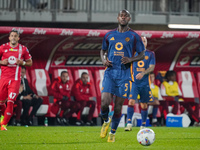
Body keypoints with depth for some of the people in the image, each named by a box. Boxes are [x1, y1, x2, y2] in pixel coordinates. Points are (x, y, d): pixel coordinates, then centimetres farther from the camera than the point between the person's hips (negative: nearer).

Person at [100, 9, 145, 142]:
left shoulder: (134, 36, 3)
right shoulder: (109, 35, 11)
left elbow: (142, 55, 6)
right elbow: (103, 51, 23)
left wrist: (131, 59, -13)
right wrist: (104, 60, 1)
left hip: (124, 73, -1)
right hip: (110, 72, 1)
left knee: (118, 105, -1)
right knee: (105, 102, -14)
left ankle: (113, 132, 16)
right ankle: (106, 121, 18)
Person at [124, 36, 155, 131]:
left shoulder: (150, 54, 6)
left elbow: (152, 67, -5)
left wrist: (143, 73, -21)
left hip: (145, 83, 1)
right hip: (134, 82, 0)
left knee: (144, 105, 5)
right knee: (131, 101, -16)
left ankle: (143, 126, 16)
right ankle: (129, 124, -17)